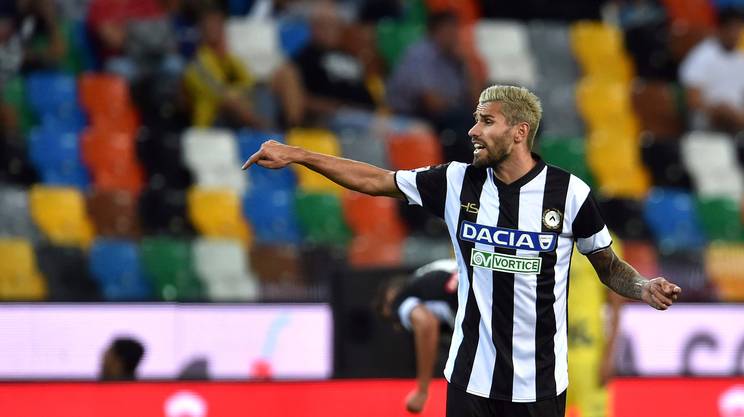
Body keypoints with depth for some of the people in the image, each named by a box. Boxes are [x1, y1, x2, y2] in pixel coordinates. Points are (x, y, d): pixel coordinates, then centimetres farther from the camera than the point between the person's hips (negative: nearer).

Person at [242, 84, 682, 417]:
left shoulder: (571, 193, -6)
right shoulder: (457, 182, 0)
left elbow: (608, 265, 6)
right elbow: (376, 180, 7)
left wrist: (645, 287, -14)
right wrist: (296, 154, 5)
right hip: (470, 379, 2)